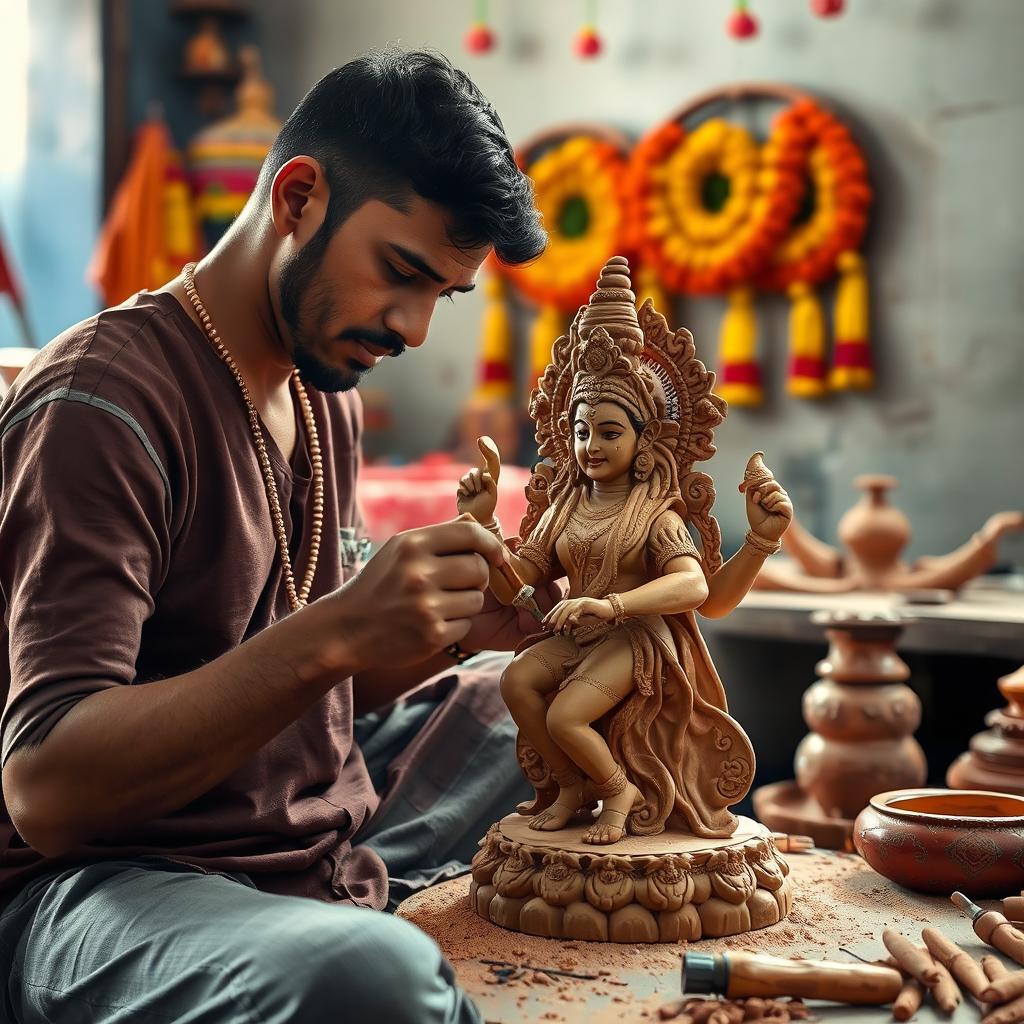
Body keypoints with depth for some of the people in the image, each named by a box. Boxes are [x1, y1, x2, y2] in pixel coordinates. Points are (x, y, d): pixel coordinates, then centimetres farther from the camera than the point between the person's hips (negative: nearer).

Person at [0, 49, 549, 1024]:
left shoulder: (328, 394, 12)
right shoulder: (98, 400, -16)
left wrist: (457, 629, -3)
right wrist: (331, 636, -33)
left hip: (324, 838, 9)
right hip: (96, 882, -8)